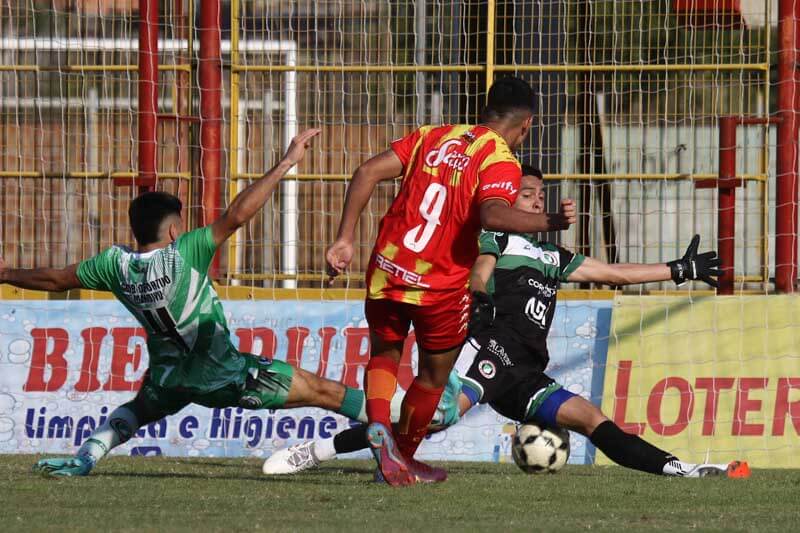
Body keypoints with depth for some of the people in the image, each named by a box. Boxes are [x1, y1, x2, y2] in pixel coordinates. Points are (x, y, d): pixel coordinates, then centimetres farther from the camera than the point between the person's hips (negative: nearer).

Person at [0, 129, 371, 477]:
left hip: (168, 377, 6)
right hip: (222, 374, -6)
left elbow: (53, 279, 7)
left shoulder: (115, 265, -6)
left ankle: (83, 459, 19)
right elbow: (237, 215, -30)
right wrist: (287, 163, -27)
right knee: (321, 391, 0)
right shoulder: (183, 254, -20)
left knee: (138, 410, 37)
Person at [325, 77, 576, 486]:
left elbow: (367, 173, 2)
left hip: (387, 268, 4)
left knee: (384, 354, 23)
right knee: (434, 375, 20)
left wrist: (345, 239, 2)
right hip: (441, 284, -4)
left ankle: (377, 423, -3)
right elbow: (492, 215, -28)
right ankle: (404, 457, 30)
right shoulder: (502, 162, -6)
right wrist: (550, 222, -32)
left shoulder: (432, 137, 10)